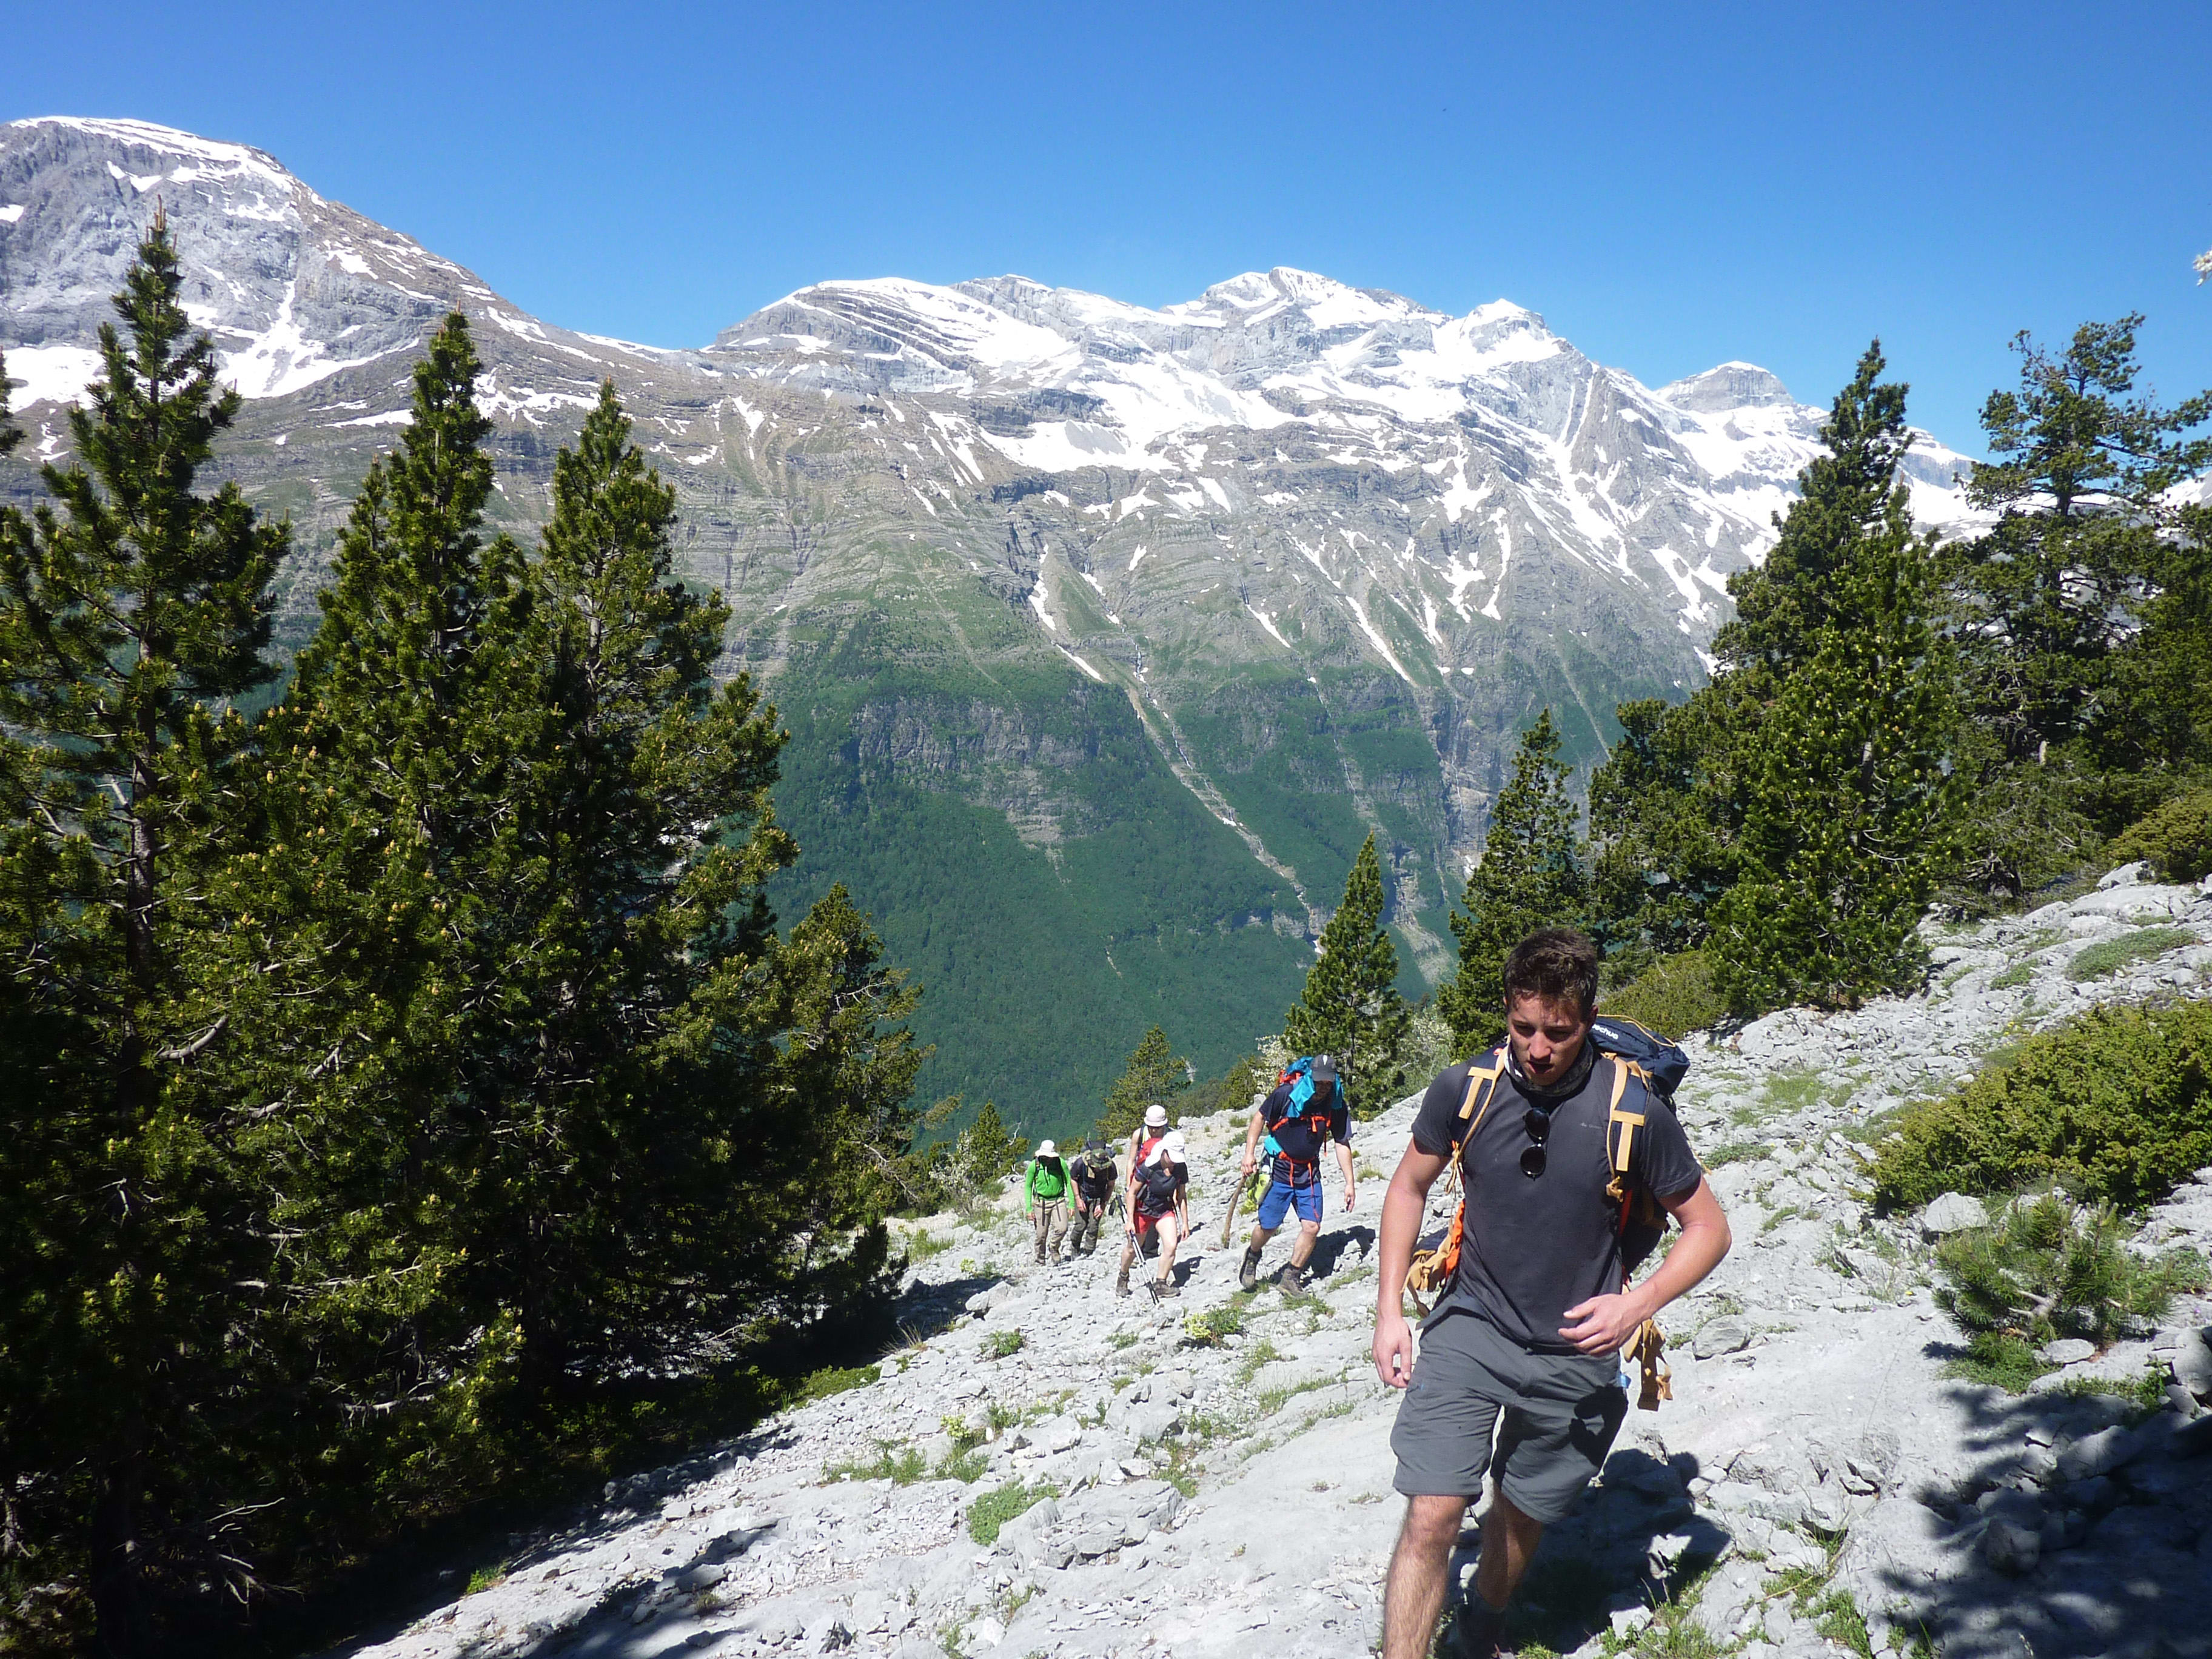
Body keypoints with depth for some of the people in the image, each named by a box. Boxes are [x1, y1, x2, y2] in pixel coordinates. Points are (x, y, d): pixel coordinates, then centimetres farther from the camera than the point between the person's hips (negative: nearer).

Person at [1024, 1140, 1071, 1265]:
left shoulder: (1061, 1163, -9)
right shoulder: (1034, 1165, -10)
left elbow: (1069, 1183, 1)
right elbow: (1027, 1186, 1)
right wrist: (1029, 1209, -2)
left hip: (1058, 1201, 1)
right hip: (1041, 1202, -1)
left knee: (1062, 1228, -16)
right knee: (1041, 1234, 1)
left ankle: (1054, 1247, 16)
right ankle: (1040, 1258, 25)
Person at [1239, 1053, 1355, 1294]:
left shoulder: (1336, 1106, -8)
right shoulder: (1286, 1095, -18)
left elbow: (1342, 1144, 0)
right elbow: (1259, 1118, -4)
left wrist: (1350, 1182, -2)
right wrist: (1250, 1153, -9)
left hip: (1309, 1174, 3)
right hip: (1279, 1169, -3)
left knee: (1312, 1227, -6)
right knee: (1268, 1227, 3)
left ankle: (1291, 1276, 13)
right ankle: (1252, 1257, 36)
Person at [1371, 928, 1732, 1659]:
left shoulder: (1634, 1112, -16)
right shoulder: (1465, 1089, -12)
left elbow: (1707, 1228, -4)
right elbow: (1409, 1187, 5)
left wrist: (1638, 1304, -20)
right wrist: (1389, 1311, 0)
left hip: (1573, 1353, 0)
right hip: (1470, 1329, 0)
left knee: (1520, 1515, 19)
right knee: (1432, 1518, -13)